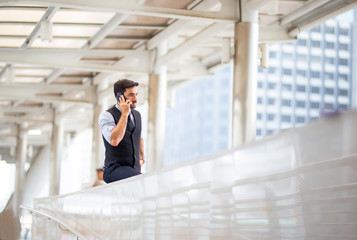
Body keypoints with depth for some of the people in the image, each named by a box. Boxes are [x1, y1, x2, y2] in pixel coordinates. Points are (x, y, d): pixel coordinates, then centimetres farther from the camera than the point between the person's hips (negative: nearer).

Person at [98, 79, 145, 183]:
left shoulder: (137, 115, 15)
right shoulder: (106, 115, -6)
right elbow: (114, 140, -24)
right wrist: (124, 114, -17)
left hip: (135, 170, 7)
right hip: (115, 170, -7)